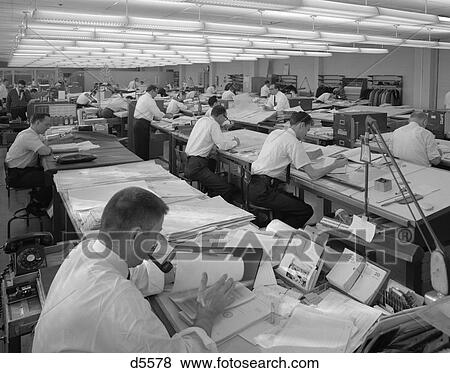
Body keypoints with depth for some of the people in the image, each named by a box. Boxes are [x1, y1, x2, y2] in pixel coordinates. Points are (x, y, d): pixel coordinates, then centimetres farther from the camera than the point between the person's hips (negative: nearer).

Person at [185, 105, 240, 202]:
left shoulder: (202, 120, 16)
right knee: (227, 189, -13)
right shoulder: (213, 124, -8)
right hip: (196, 167, -10)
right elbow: (223, 145, -13)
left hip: (188, 163, 10)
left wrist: (230, 141, 24)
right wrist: (235, 142, 6)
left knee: (212, 162, 39)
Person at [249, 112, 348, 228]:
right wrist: (335, 165, 2)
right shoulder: (294, 143, -12)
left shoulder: (276, 132, 14)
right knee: (307, 211, -7)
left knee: (297, 202, 20)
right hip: (263, 191, -9)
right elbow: (313, 175, -13)